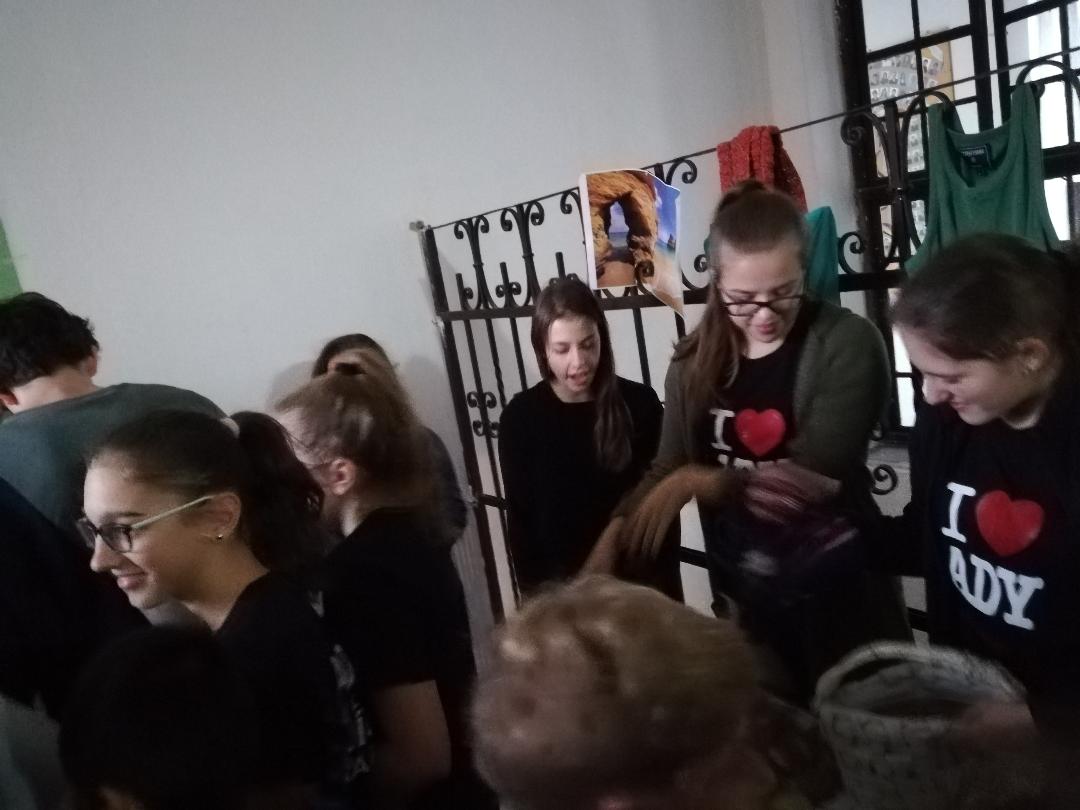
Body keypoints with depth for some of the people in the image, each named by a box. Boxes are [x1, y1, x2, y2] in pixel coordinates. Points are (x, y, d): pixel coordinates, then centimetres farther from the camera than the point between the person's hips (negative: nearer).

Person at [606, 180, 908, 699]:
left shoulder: (847, 344, -14)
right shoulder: (695, 362, -1)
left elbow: (815, 477, -21)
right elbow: (667, 471, 1)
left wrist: (700, 480, -18)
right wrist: (615, 534, -14)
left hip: (839, 597, -3)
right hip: (742, 600, 4)